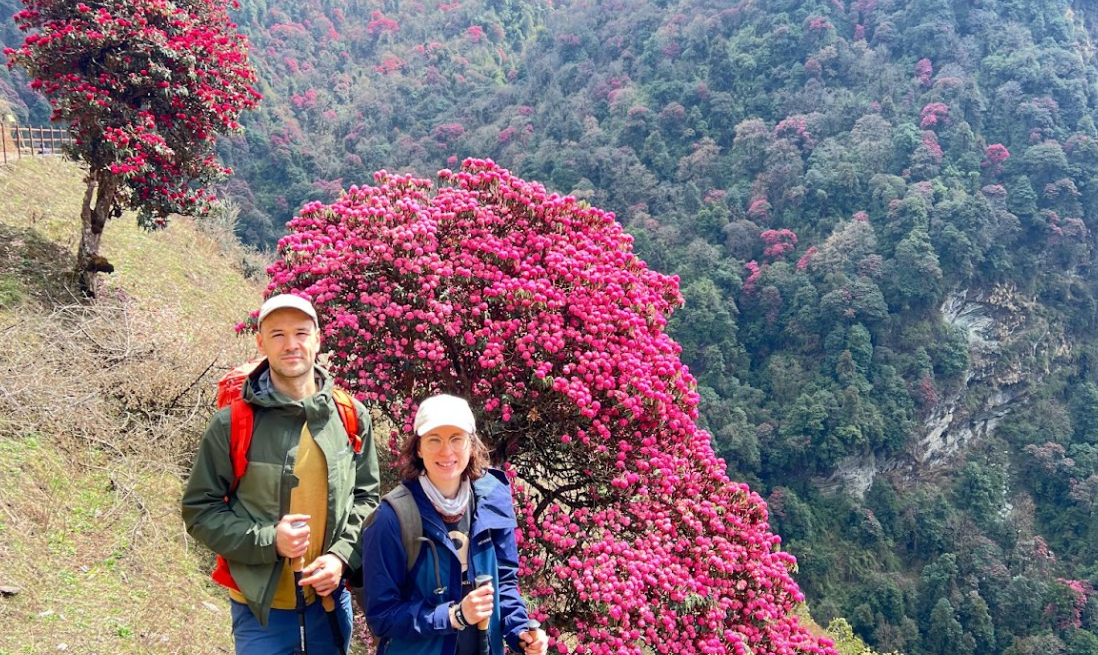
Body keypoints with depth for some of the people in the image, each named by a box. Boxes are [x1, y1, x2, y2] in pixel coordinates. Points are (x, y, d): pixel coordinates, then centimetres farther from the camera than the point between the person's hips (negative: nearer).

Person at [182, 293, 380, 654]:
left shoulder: (350, 416, -1)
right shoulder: (233, 422, -10)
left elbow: (366, 496, 7)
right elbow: (200, 509, -5)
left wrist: (342, 556, -8)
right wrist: (267, 541, -18)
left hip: (331, 594, 3)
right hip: (261, 601, -3)